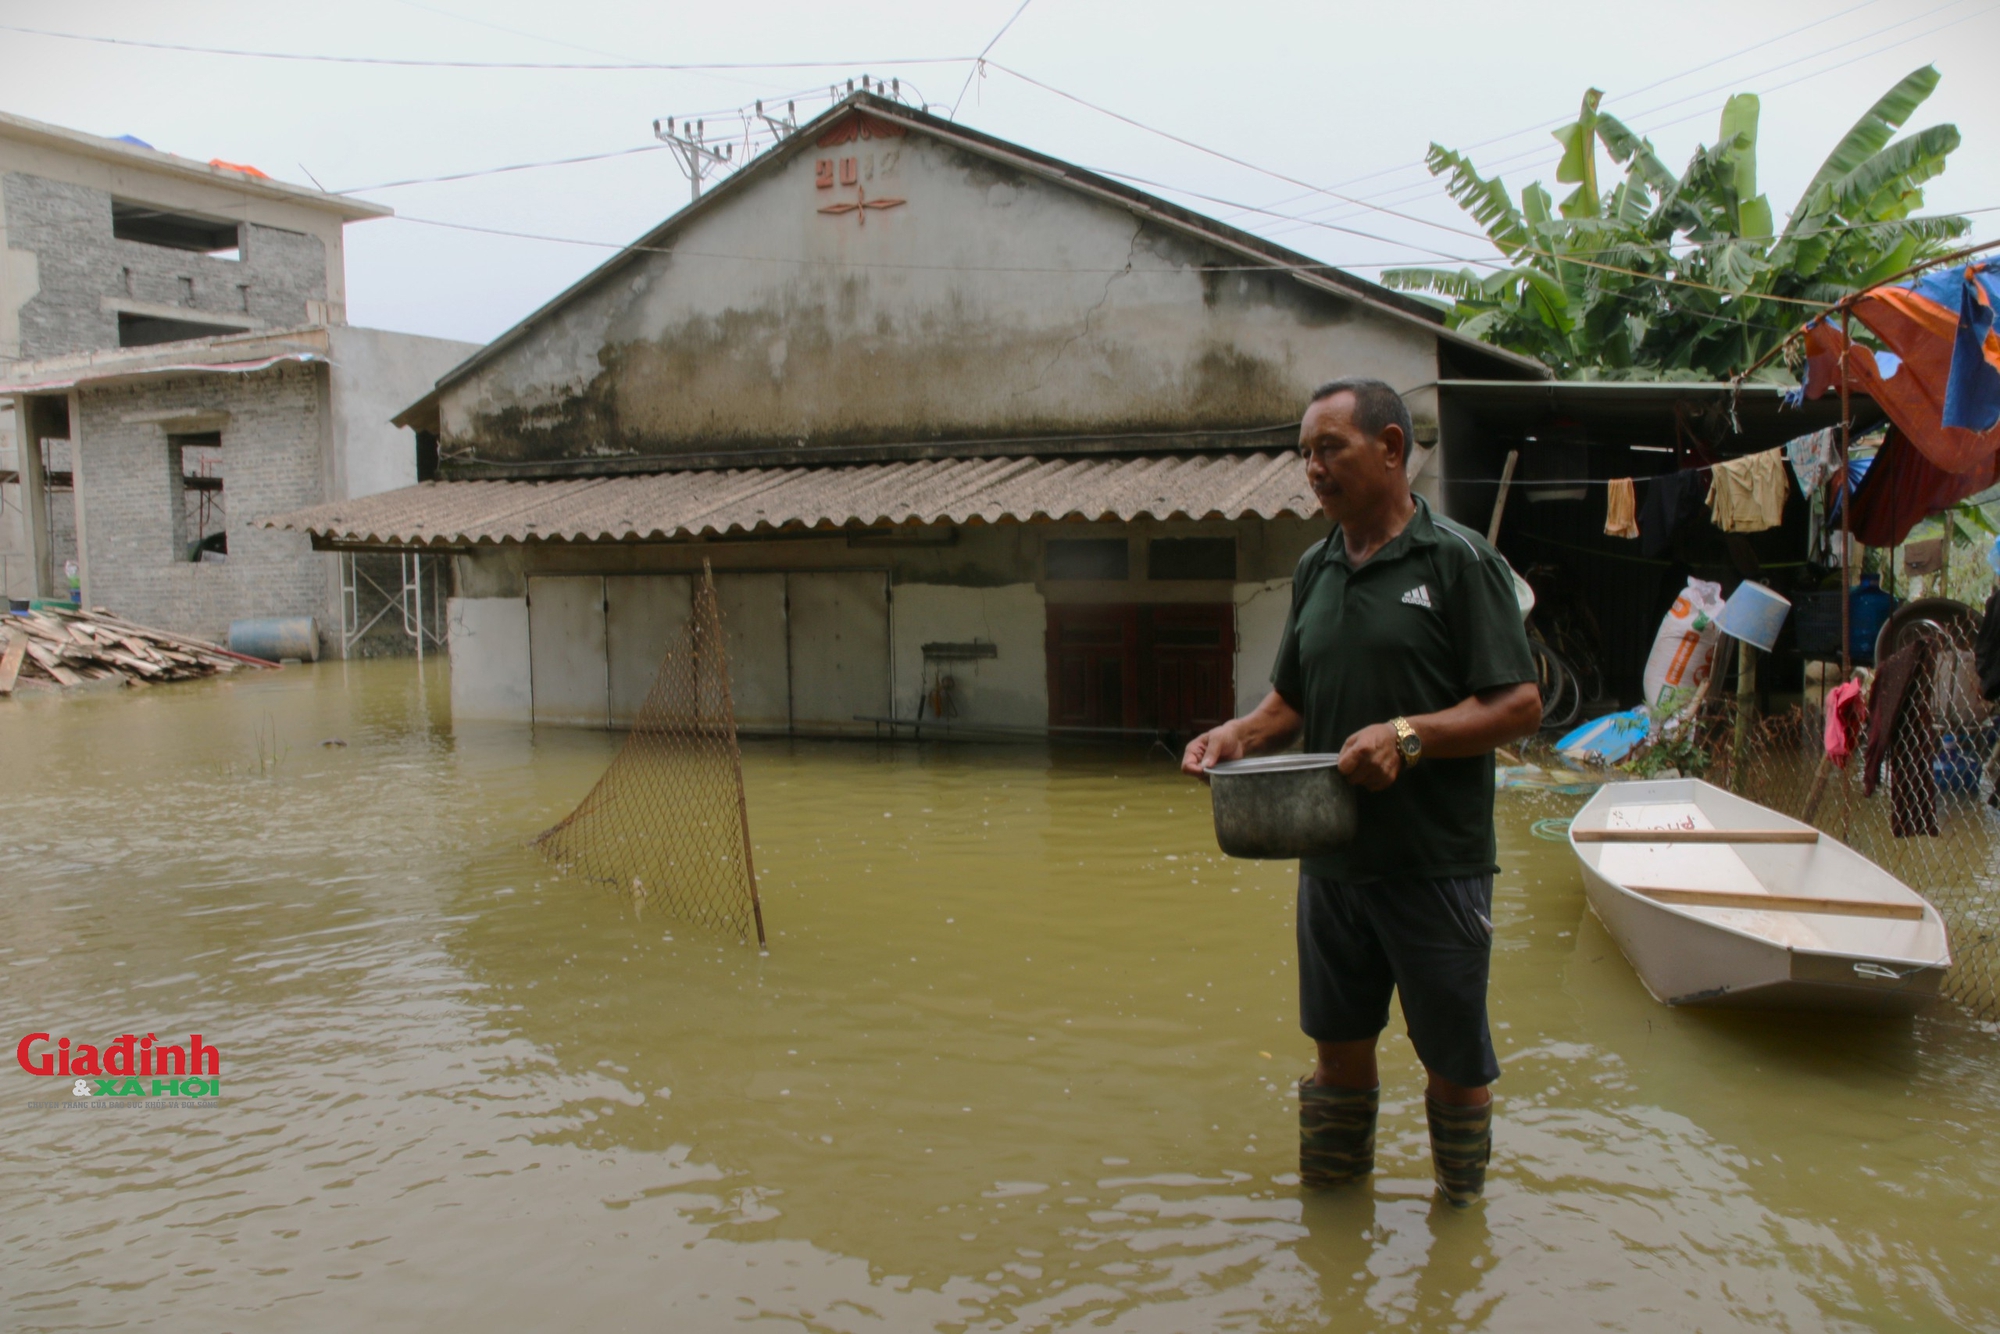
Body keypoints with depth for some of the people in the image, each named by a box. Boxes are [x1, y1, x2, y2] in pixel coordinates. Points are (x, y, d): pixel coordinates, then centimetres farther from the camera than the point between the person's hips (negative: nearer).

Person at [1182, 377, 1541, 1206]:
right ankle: (1332, 1204, 33)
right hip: (1332, 854, 5)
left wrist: (1409, 735, -23)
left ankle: (1461, 1211, 29)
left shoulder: (1460, 561, -7)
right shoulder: (1314, 571, 11)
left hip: (1436, 859, -5)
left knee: (1453, 1057, 9)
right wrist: (1239, 734, -3)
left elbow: (1519, 704, -11)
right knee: (1339, 1042, 16)